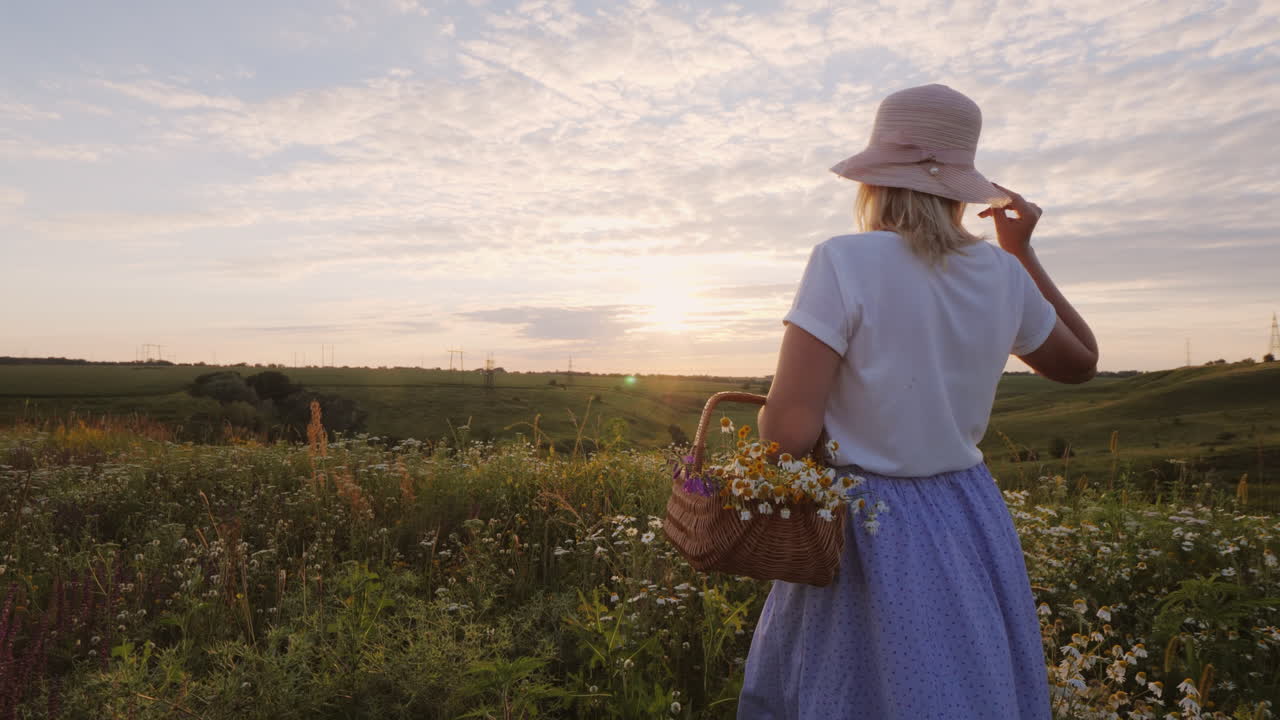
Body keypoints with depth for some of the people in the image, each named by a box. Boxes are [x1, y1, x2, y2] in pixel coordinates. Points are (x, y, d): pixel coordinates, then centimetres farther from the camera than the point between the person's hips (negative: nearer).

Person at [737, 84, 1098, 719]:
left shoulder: (845, 262, -18)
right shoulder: (1002, 275, -1)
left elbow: (787, 432, -24)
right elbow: (1080, 362, 18)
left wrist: (771, 413, 0)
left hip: (868, 530, -5)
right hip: (973, 526, 6)